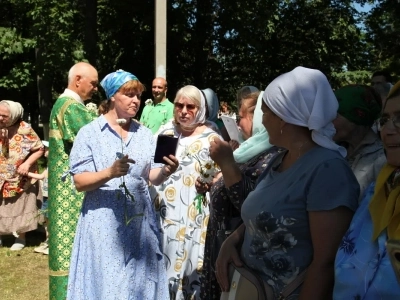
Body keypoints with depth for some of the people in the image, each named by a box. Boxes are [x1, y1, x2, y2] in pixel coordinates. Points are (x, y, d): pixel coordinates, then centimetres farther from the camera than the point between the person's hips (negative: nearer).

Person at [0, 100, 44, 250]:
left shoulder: (24, 129, -14)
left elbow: (40, 149, -10)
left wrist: (27, 163, -21)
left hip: (20, 179, -3)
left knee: (20, 208, 9)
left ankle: (21, 238, 23)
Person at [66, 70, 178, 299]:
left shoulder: (145, 134, 8)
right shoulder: (90, 133, -5)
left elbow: (152, 176, 5)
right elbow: (79, 182, -10)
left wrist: (165, 171, -16)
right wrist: (109, 173, -28)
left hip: (140, 220, 4)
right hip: (104, 223, -4)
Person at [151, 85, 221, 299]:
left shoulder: (211, 139, -5)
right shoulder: (166, 132, 7)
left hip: (194, 218, -3)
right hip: (164, 213, 4)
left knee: (189, 264, 3)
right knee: (163, 264, 11)